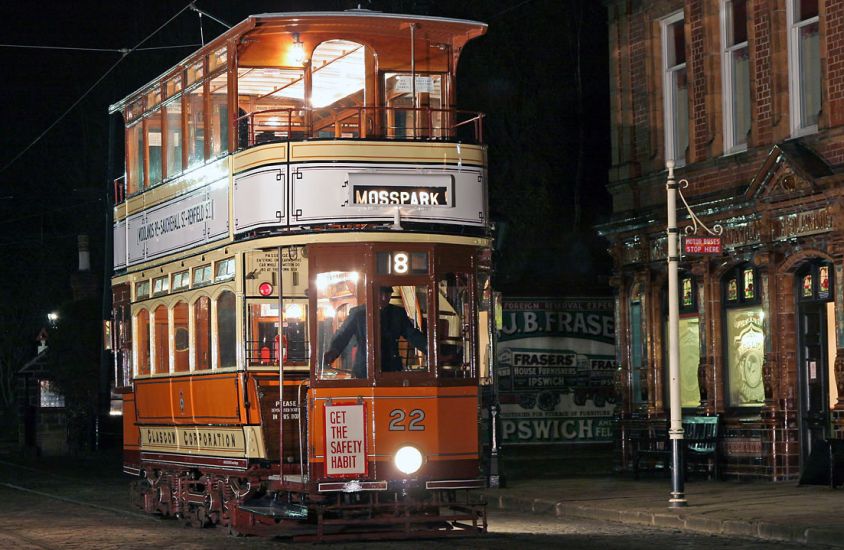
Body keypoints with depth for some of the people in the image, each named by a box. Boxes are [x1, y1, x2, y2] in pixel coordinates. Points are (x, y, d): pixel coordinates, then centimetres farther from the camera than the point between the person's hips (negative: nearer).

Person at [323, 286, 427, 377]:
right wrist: (332, 352, -25)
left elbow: (412, 334, 3)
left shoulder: (398, 313, 10)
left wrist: (429, 348, -17)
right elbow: (342, 336, -4)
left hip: (392, 371, 2)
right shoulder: (357, 313, 2)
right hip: (363, 374, -2)